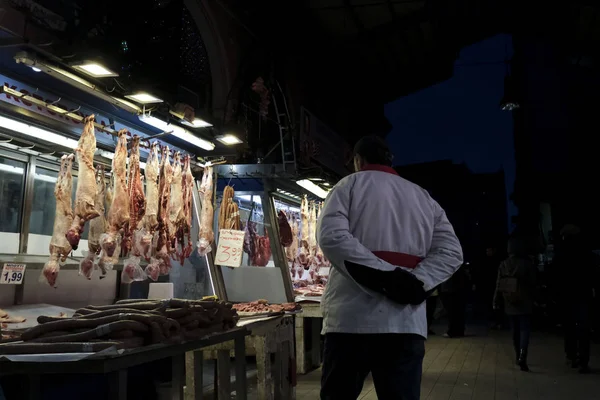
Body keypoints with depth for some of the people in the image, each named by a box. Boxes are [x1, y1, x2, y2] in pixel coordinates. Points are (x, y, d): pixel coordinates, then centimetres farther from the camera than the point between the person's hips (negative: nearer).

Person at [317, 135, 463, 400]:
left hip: (353, 318, -3)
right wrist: (416, 282, -5)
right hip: (408, 323, 3)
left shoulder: (349, 185, 6)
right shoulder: (424, 198, 18)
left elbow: (331, 236, -12)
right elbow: (451, 251, 7)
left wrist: (382, 275, -14)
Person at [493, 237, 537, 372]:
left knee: (515, 330, 16)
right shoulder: (528, 263, -10)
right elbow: (533, 283, -5)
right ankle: (522, 356, -20)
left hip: (510, 304, 3)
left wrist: (496, 301, 7)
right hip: (525, 303, -3)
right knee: (525, 329, -3)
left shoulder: (503, 264, -1)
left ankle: (518, 357, 25)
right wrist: (534, 298, 5)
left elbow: (499, 284, 1)